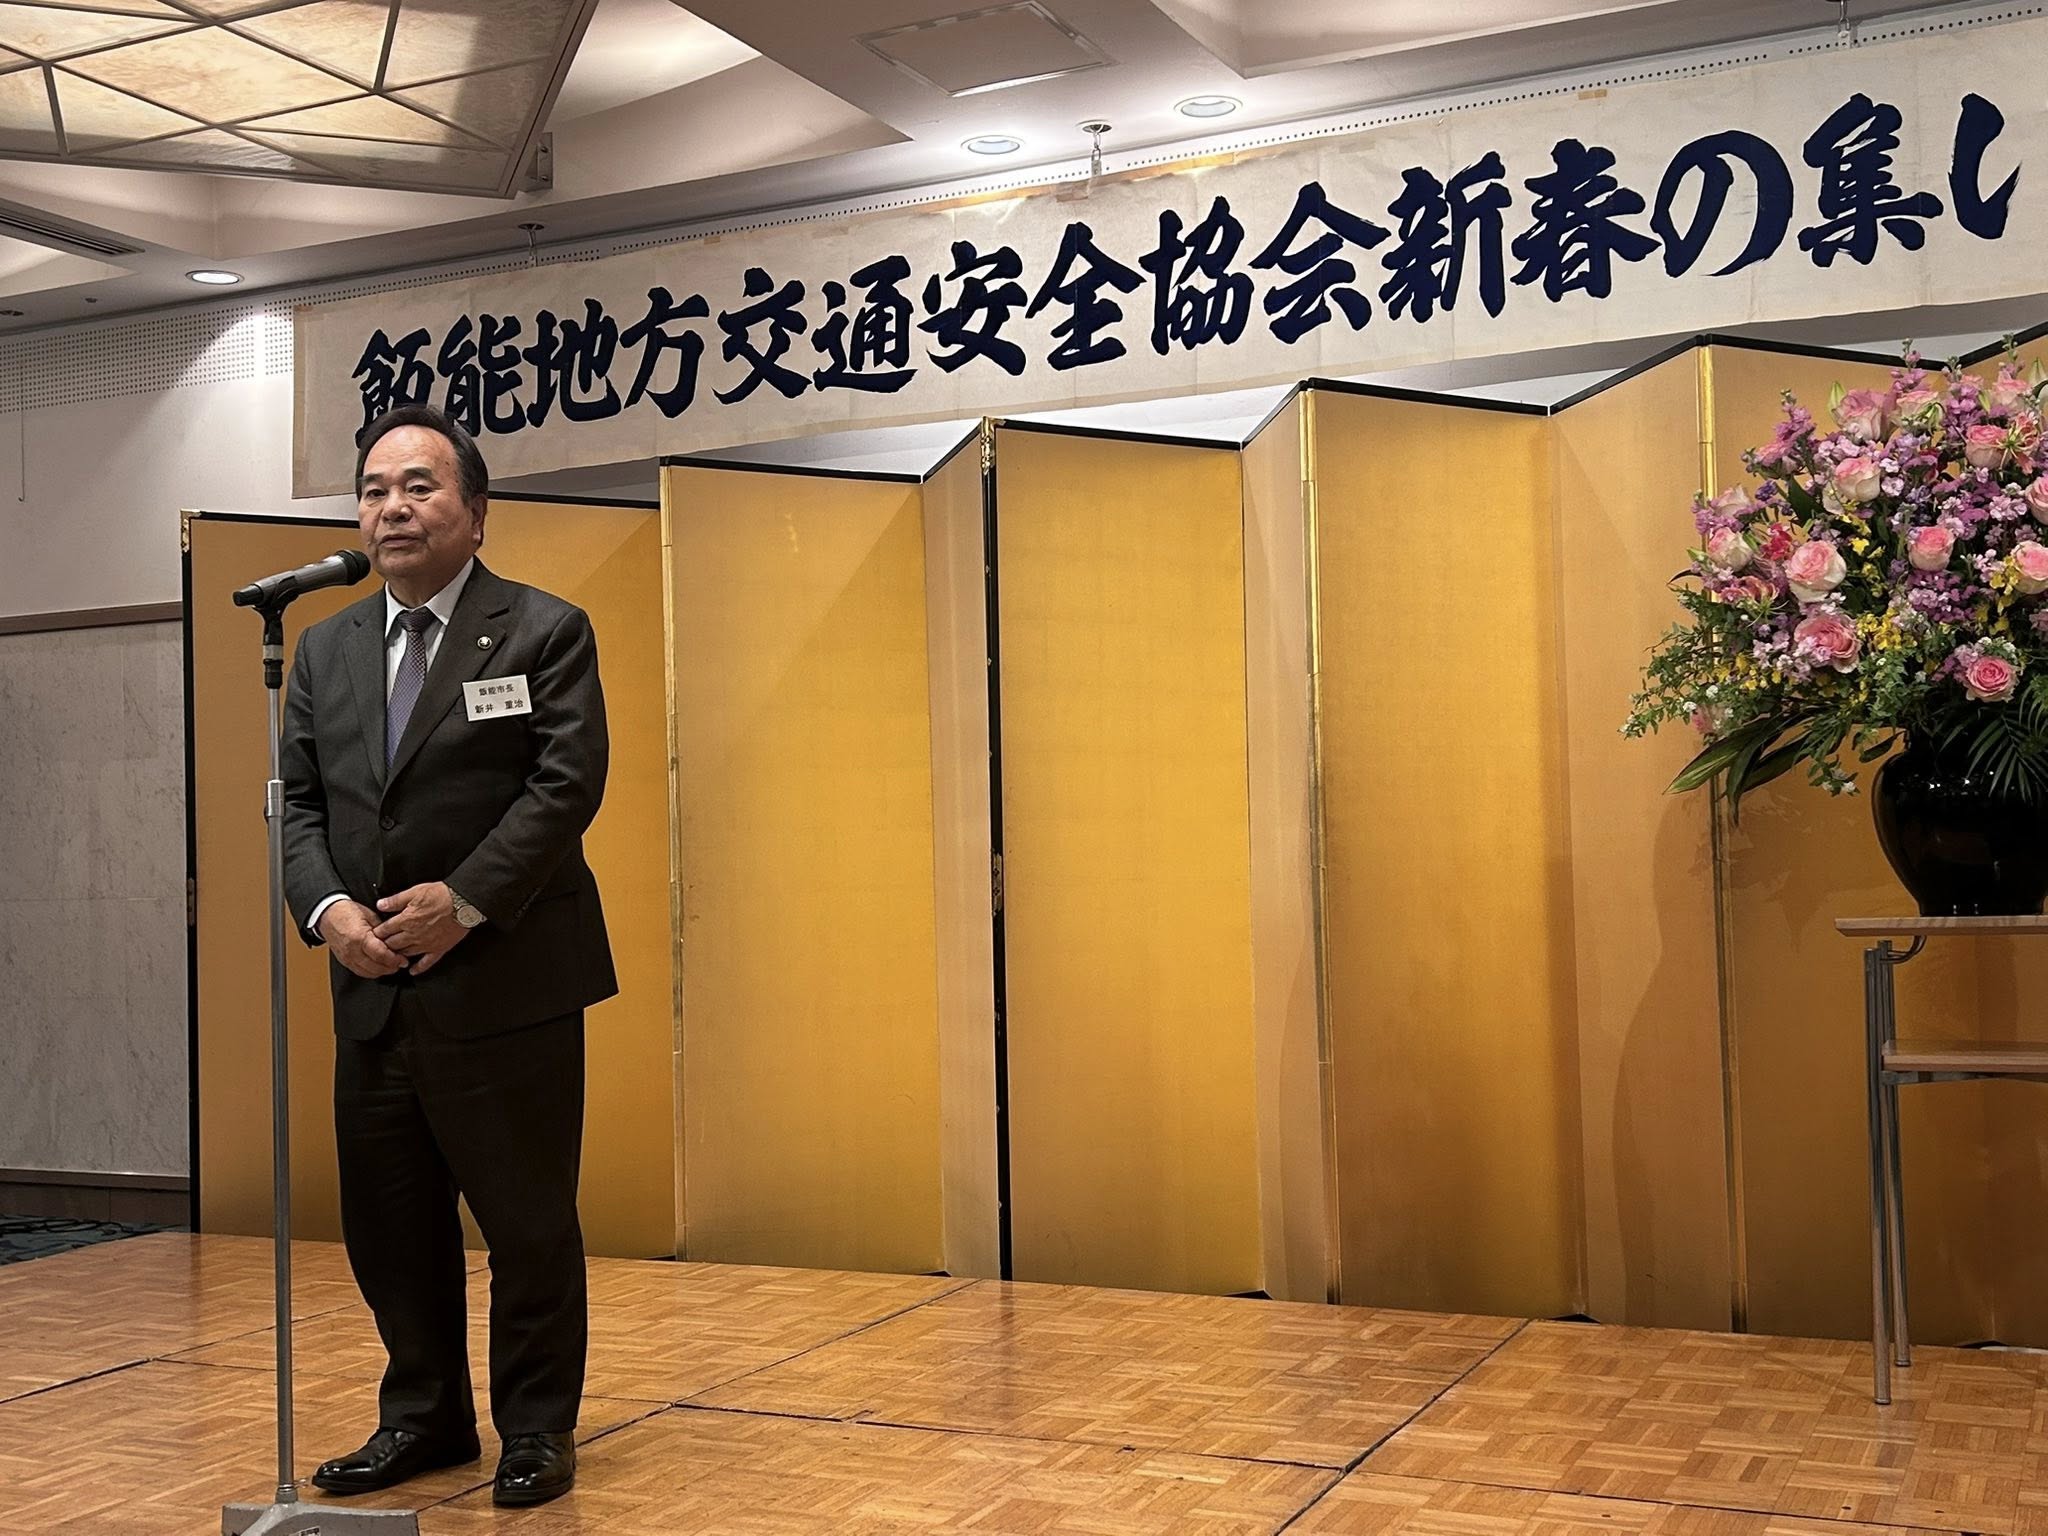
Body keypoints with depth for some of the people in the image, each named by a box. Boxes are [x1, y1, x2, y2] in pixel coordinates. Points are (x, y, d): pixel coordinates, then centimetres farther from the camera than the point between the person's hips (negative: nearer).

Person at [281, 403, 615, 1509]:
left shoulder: (544, 632, -3)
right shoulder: (326, 648, 14)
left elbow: (569, 783, -12)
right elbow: (297, 799, 11)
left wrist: (464, 899, -18)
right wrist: (328, 907, -7)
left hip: (505, 979, -5)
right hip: (373, 988, 5)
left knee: (527, 1221, 4)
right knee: (388, 1225, 13)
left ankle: (537, 1428, 20)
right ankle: (424, 1417, 30)